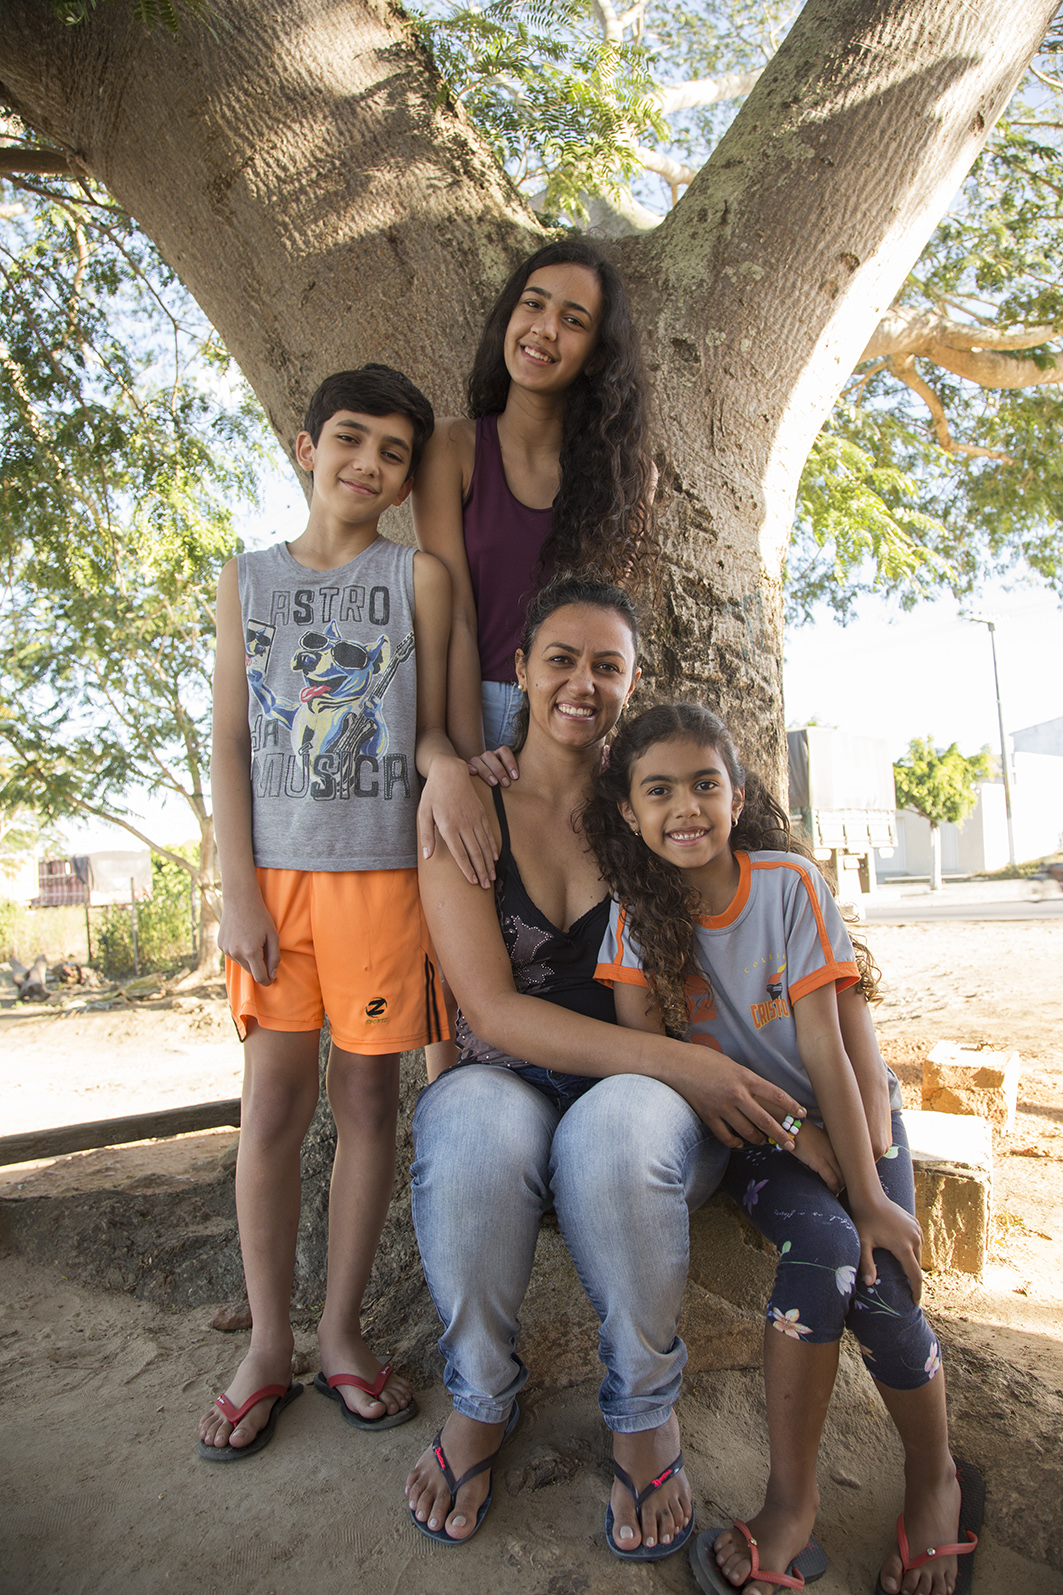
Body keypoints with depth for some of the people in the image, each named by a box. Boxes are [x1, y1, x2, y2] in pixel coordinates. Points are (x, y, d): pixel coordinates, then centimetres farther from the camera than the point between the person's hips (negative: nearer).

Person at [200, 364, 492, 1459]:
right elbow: (229, 742, 4)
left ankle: (342, 1333, 22)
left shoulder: (419, 576, 6)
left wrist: (443, 759, -15)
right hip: (272, 868, 1)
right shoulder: (247, 579, 10)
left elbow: (430, 723, 7)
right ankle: (267, 1347, 19)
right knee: (273, 1103, 3)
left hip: (379, 868, -1)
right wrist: (237, 887, -4)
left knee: (366, 1100, 6)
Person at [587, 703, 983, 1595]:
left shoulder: (789, 883, -15)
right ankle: (792, 1505, -11)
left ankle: (938, 1481, 10)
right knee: (823, 1250, -27)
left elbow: (826, 1050, -16)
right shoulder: (637, 910, -10)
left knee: (880, 1282, -20)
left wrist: (871, 1194, -19)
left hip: (848, 1114, 0)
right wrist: (790, 1132, -20)